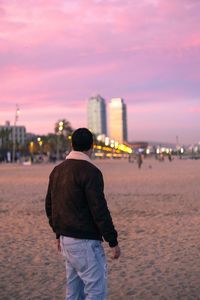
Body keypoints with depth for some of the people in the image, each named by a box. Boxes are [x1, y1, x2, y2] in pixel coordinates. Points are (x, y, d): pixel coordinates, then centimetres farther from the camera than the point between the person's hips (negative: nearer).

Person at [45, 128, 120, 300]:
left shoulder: (57, 171, 10)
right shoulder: (90, 171, -16)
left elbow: (49, 206, 16)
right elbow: (99, 209, -19)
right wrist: (113, 241, -12)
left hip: (66, 240, 9)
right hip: (85, 241, -9)